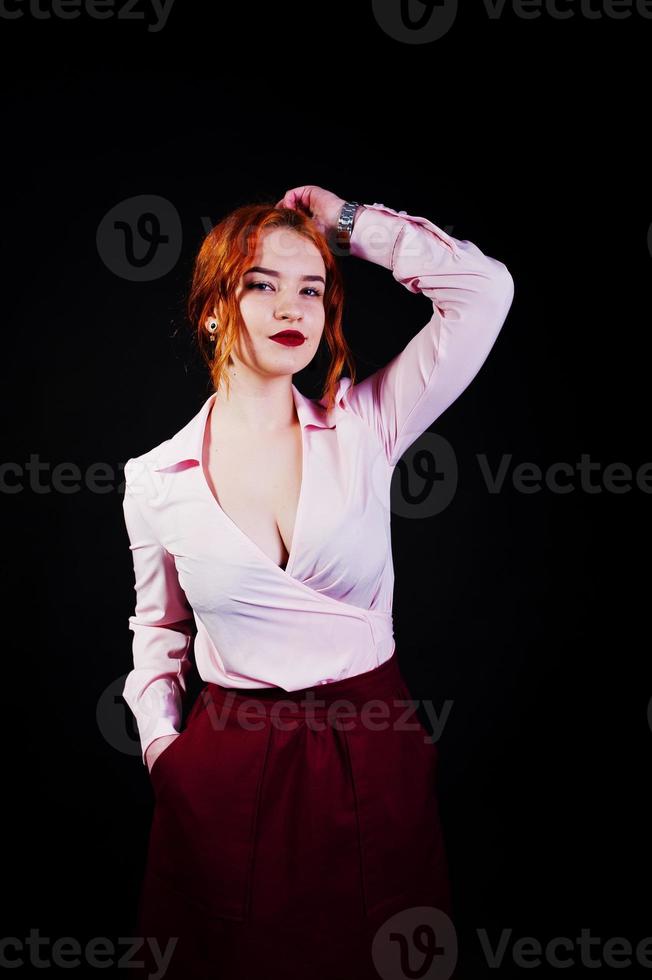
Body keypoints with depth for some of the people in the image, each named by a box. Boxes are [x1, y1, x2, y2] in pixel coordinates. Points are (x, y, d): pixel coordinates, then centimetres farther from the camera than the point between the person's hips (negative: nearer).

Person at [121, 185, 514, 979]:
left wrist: (348, 221, -7)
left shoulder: (365, 427, -6)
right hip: (227, 769, 1)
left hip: (374, 754, 0)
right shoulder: (156, 479, -4)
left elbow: (484, 288, -12)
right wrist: (161, 742, 3)